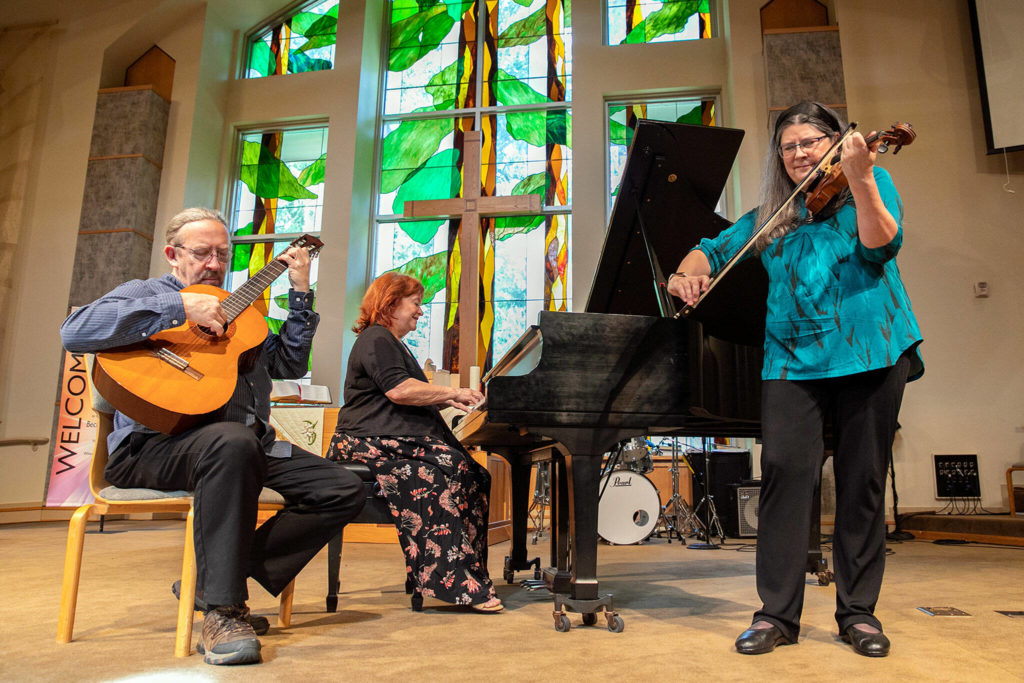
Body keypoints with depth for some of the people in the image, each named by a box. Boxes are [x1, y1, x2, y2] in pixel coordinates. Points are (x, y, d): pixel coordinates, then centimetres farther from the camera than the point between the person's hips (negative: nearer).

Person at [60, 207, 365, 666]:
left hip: (251, 442, 7)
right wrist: (181, 307, -16)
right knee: (230, 441, -41)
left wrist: (300, 293, 13)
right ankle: (220, 613, -27)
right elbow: (75, 332, -12)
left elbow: (289, 365, 19)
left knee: (345, 491, -8)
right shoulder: (143, 294, 10)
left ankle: (216, 580, -3)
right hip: (155, 443, -6)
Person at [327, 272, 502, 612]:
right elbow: (398, 390, -20)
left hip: (395, 441, 10)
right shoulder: (376, 340, -5)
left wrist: (448, 401, 15)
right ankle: (458, 582, -30)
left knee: (474, 476, -10)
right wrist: (451, 392, -12)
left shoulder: (393, 343, 30)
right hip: (372, 443, -10)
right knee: (451, 469, -30)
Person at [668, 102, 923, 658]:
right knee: (784, 468, -11)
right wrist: (687, 272, -6)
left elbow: (881, 247, -7)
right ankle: (777, 612, -3)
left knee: (863, 478, 2)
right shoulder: (770, 216, 18)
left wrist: (860, 180, -20)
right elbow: (715, 248, 16)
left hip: (868, 348, -1)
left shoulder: (871, 184, 9)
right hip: (793, 356, 2)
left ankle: (859, 611, 16)